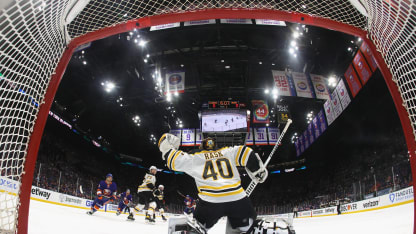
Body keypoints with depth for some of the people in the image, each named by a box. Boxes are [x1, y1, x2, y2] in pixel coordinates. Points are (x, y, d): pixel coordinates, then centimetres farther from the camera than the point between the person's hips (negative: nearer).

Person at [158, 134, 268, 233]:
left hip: (210, 201, -1)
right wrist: (258, 169, 16)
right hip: (237, 198, 1)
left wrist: (166, 148, 29)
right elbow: (244, 153, 7)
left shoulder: (195, 158, 15)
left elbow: (175, 160, 13)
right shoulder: (227, 152, 19)